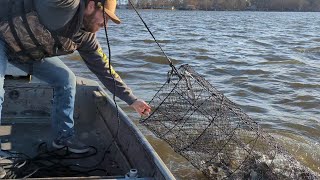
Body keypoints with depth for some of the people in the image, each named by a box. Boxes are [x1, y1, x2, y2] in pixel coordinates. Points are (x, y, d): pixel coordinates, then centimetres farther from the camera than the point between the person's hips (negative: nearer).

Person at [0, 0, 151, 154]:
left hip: (29, 52, 8)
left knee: (66, 80, 0)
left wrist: (132, 100, 1)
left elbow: (104, 70, 0)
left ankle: (64, 137, 13)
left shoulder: (86, 38, -7)